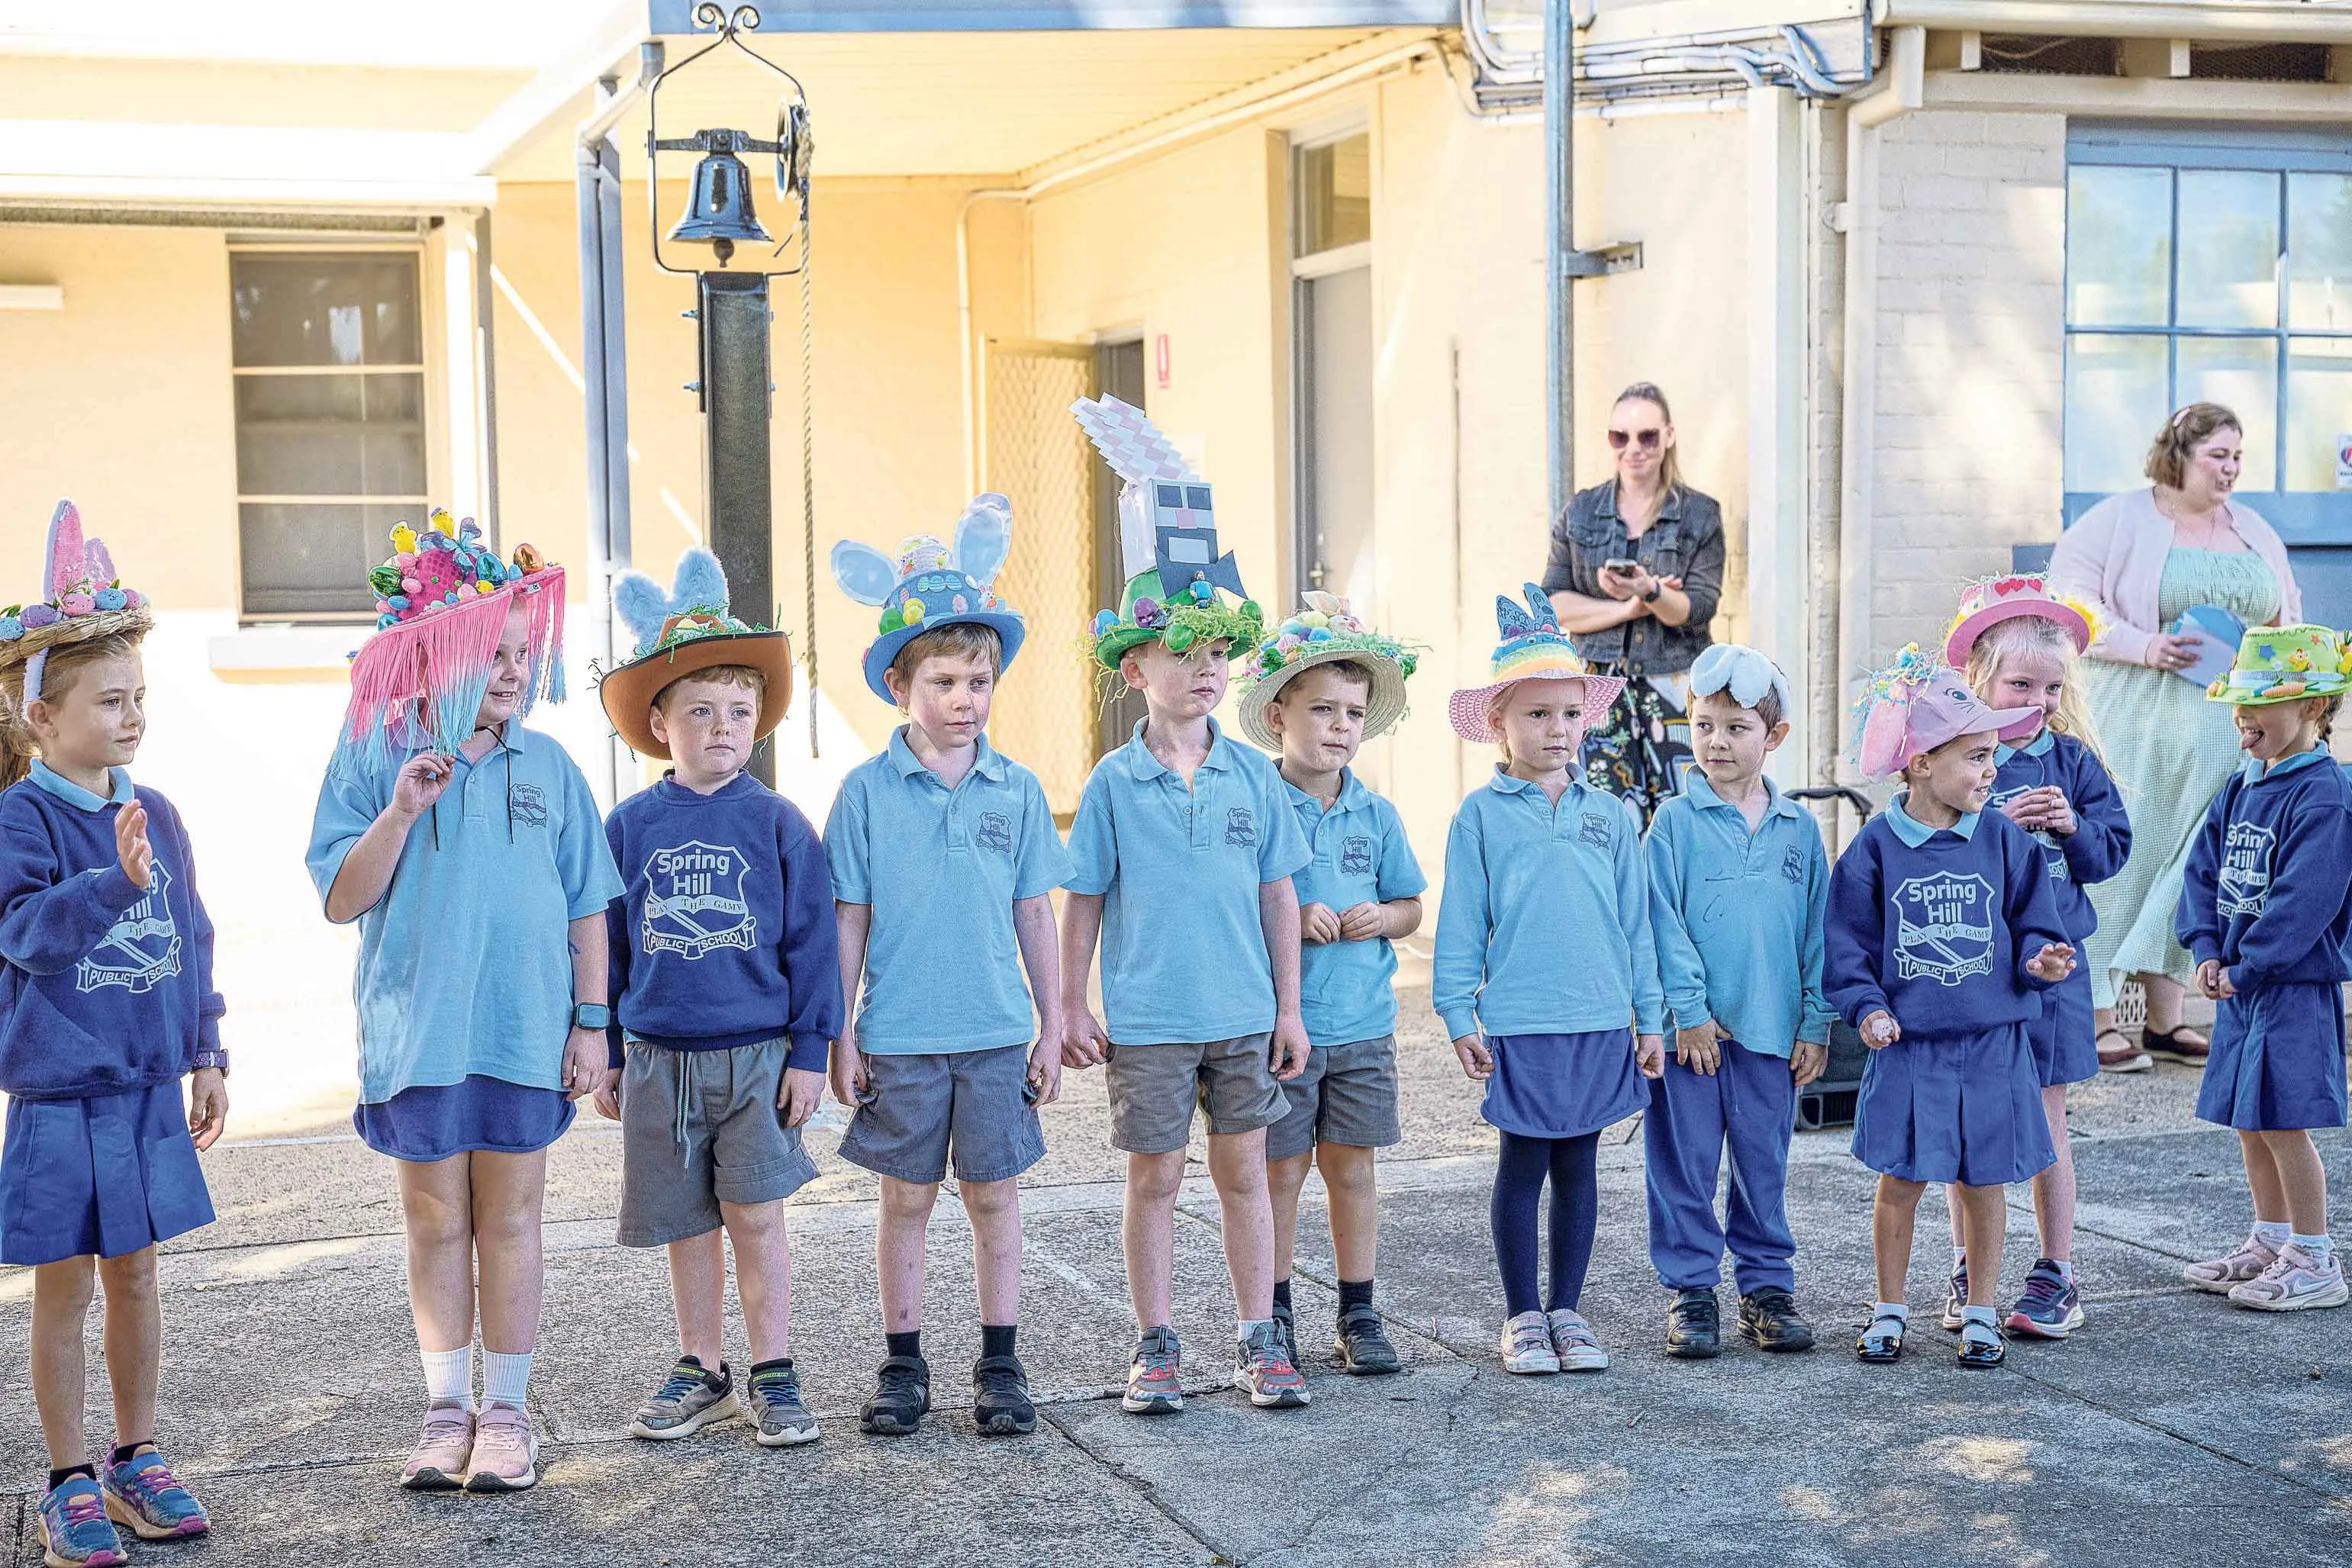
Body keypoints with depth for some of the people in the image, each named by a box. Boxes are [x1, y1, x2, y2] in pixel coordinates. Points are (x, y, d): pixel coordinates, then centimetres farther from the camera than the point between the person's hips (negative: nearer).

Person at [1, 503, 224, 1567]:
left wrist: (205, 1056, 13)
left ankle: (137, 1460, 26)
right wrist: (114, 881, -36)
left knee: (134, 1276, 14)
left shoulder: (156, 816, 6)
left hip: (149, 1089, 5)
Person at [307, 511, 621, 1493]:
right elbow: (341, 900, -5)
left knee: (509, 1220, 8)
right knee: (434, 1223, 9)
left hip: (525, 1032, 1)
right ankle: (447, 1409, 20)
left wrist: (591, 1022, 3)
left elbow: (586, 907, 6)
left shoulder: (547, 766, 3)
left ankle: (506, 1411, 18)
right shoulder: (373, 759, -1)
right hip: (418, 1032, -1)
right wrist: (401, 811, -18)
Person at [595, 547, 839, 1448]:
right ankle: (702, 1374, 23)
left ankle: (773, 1375, 10)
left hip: (757, 1053, -2)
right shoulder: (631, 825, 2)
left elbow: (810, 940, -1)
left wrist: (810, 1049, -4)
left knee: (754, 1214, -2)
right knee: (685, 1224, 11)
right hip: (660, 1057, 2)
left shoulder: (776, 823, -3)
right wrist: (606, 1056, 8)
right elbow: (607, 944, 8)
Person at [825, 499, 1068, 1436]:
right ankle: (903, 1366, 20)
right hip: (900, 1035, -1)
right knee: (906, 1198, 8)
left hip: (998, 1033, 1)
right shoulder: (868, 792, -3)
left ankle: (1000, 1366, 17)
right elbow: (849, 921, 0)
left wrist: (1052, 1025, 7)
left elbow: (1034, 913, 7)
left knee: (994, 1193, 7)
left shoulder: (1017, 790, 2)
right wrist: (840, 1034, -1)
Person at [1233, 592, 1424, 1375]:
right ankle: (1273, 1312, 18)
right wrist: (1289, 920, -18)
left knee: (1351, 1166, 8)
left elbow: (1411, 905, 13)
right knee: (1281, 1170, 4)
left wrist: (1382, 918, -9)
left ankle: (1358, 1314, 18)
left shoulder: (1376, 816, 5)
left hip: (1362, 1023, 3)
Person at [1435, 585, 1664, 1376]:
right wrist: (1459, 1015, -6)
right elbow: (1460, 924, -1)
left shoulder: (1607, 816, 8)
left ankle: (1566, 1310, 22)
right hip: (1519, 1025, -3)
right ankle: (1522, 1315, 16)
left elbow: (1635, 921, 12)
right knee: (1523, 1167, 4)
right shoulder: (1481, 815, -1)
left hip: (1600, 1022, 3)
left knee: (1578, 1167, 11)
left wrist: (1650, 1017, 10)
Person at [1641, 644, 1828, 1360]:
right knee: (1686, 1163, 4)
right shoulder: (1676, 821, -3)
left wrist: (1814, 1022, 4)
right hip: (1692, 1029, -2)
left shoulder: (1798, 827, 6)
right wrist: (1689, 1008, -12)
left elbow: (1817, 928, 8)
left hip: (1773, 1027, 2)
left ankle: (1767, 1286, 22)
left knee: (1765, 1164, 10)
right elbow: (1664, 924, -6)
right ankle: (1691, 1290, 14)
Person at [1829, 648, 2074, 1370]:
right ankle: (1890, 1310, 19)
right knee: (1900, 1181, 3)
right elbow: (1848, 940, 0)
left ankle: (1980, 1312, 21)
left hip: (1993, 1044, 2)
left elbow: (2031, 924, 8)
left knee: (1985, 1181, 7)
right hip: (1908, 1044, -1)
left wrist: (2037, 960, -13)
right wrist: (1867, 1008, -12)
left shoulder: (2004, 841, 2)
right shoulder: (1875, 848, -4)